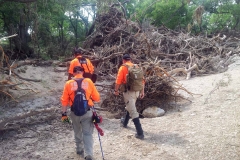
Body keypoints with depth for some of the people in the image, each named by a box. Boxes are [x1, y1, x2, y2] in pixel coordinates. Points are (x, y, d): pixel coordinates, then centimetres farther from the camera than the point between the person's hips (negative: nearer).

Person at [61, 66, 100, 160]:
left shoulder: (68, 83, -2)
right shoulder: (88, 81, -4)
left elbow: (64, 100, -2)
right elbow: (97, 98, -2)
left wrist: (64, 113, 6)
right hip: (87, 111, -1)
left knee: (77, 132, 22)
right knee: (87, 133, 5)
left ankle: (79, 149, 36)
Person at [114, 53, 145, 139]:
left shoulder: (123, 68, -7)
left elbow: (118, 81, -12)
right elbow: (142, 80, 9)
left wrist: (116, 90, 1)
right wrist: (142, 91, 15)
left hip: (128, 91, -7)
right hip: (136, 91, 7)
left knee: (133, 112, -7)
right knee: (130, 107, 28)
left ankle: (140, 133, -9)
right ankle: (125, 122, 51)